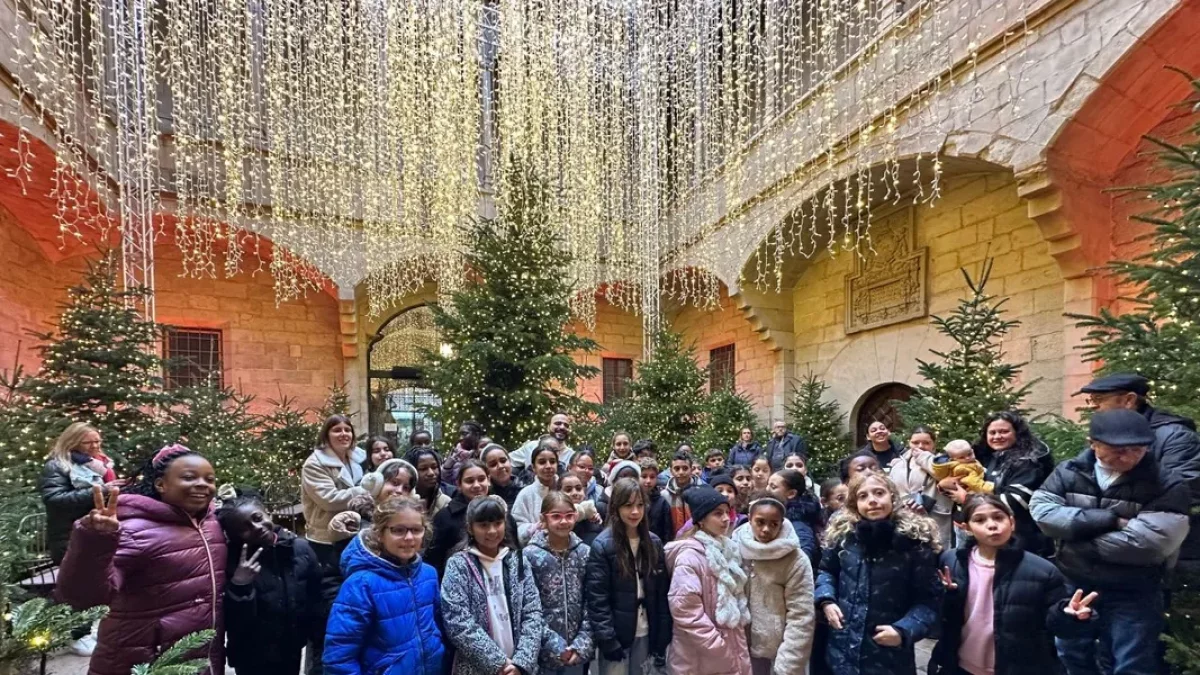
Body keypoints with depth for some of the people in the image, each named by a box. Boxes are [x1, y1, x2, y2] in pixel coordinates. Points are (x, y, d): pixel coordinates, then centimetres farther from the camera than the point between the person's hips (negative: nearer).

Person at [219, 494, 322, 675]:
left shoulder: (299, 548, -10)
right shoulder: (233, 562, -15)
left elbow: (317, 595, -2)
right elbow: (232, 623, -18)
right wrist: (239, 585, -31)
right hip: (252, 660, -2)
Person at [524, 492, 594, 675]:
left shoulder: (585, 552, 0)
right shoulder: (530, 555, -11)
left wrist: (582, 642, -8)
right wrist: (553, 643, -14)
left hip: (577, 652, 3)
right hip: (543, 651, -3)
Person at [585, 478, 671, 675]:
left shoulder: (654, 543, 3)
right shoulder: (602, 545, -11)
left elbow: (662, 594, 5)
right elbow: (597, 598, -12)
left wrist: (662, 637, 2)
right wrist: (606, 640, -16)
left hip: (645, 633, 4)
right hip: (615, 635, -4)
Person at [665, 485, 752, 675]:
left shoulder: (727, 549, 7)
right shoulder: (690, 555, -19)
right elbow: (685, 610, -23)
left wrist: (735, 644, 12)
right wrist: (718, 647, -18)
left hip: (732, 650, 7)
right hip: (702, 659, -7)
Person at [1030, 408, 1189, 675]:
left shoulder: (1166, 486, -11)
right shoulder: (1068, 472, -4)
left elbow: (1148, 543, -21)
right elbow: (1042, 511, -15)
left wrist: (1076, 542, -15)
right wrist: (1110, 520, -21)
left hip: (1132, 596, -2)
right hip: (1073, 586, 3)